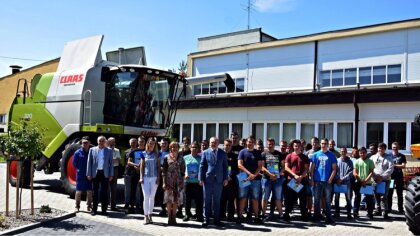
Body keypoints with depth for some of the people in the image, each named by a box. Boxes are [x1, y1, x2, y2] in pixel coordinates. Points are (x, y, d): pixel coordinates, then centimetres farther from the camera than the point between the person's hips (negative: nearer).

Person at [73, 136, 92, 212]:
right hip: (80, 175, -1)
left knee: (89, 191, 8)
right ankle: (77, 206, 16)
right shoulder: (78, 152, -3)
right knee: (78, 191, 5)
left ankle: (89, 206, 19)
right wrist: (79, 170, 2)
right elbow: (74, 163, 4)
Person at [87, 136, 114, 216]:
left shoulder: (109, 151, 5)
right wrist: (89, 174, -1)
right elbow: (89, 162, 5)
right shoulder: (92, 150, 6)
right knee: (95, 192, 5)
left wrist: (111, 175, 0)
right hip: (95, 173, 0)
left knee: (104, 192, 2)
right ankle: (94, 209, 13)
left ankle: (104, 210, 9)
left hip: (105, 174, 0)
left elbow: (111, 163, 5)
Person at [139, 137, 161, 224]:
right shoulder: (143, 154, 6)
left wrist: (158, 177, -2)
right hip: (145, 177, -1)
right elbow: (142, 166, 5)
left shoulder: (157, 154, 7)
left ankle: (150, 215, 15)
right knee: (146, 197, -5)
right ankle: (146, 216, -1)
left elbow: (158, 166, 6)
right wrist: (141, 177, -2)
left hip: (154, 178, 1)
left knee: (152, 197, 6)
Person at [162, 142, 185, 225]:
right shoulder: (167, 157, 4)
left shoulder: (180, 158, 9)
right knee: (169, 199, -1)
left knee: (176, 199, 3)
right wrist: (164, 182, -4)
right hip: (169, 180, -1)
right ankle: (169, 217, 7)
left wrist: (182, 182, 4)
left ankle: (173, 217, 11)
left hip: (178, 181, 1)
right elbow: (164, 171, 3)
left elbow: (183, 171, 10)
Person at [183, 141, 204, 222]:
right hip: (188, 181, 1)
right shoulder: (185, 158, 10)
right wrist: (183, 175, -5)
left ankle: (199, 215, 9)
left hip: (198, 182, -1)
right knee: (187, 199, 7)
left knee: (199, 199, 1)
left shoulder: (201, 158, 5)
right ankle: (187, 214, 18)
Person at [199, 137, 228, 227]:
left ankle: (217, 220, 13)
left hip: (219, 180, 1)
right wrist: (201, 179, -5)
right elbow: (202, 166, 2)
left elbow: (225, 167, 9)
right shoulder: (205, 153, 4)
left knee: (217, 201, 7)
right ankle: (206, 219, 12)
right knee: (207, 200, 4)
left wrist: (225, 178, 1)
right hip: (208, 179, -1)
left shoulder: (223, 153, 9)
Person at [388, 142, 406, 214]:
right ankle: (388, 208, 10)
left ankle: (401, 209, 9)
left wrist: (394, 165, -13)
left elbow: (403, 166, -4)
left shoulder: (402, 156, 6)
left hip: (399, 177, 0)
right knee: (389, 193, 1)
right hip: (390, 176, 0)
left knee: (399, 194, 4)